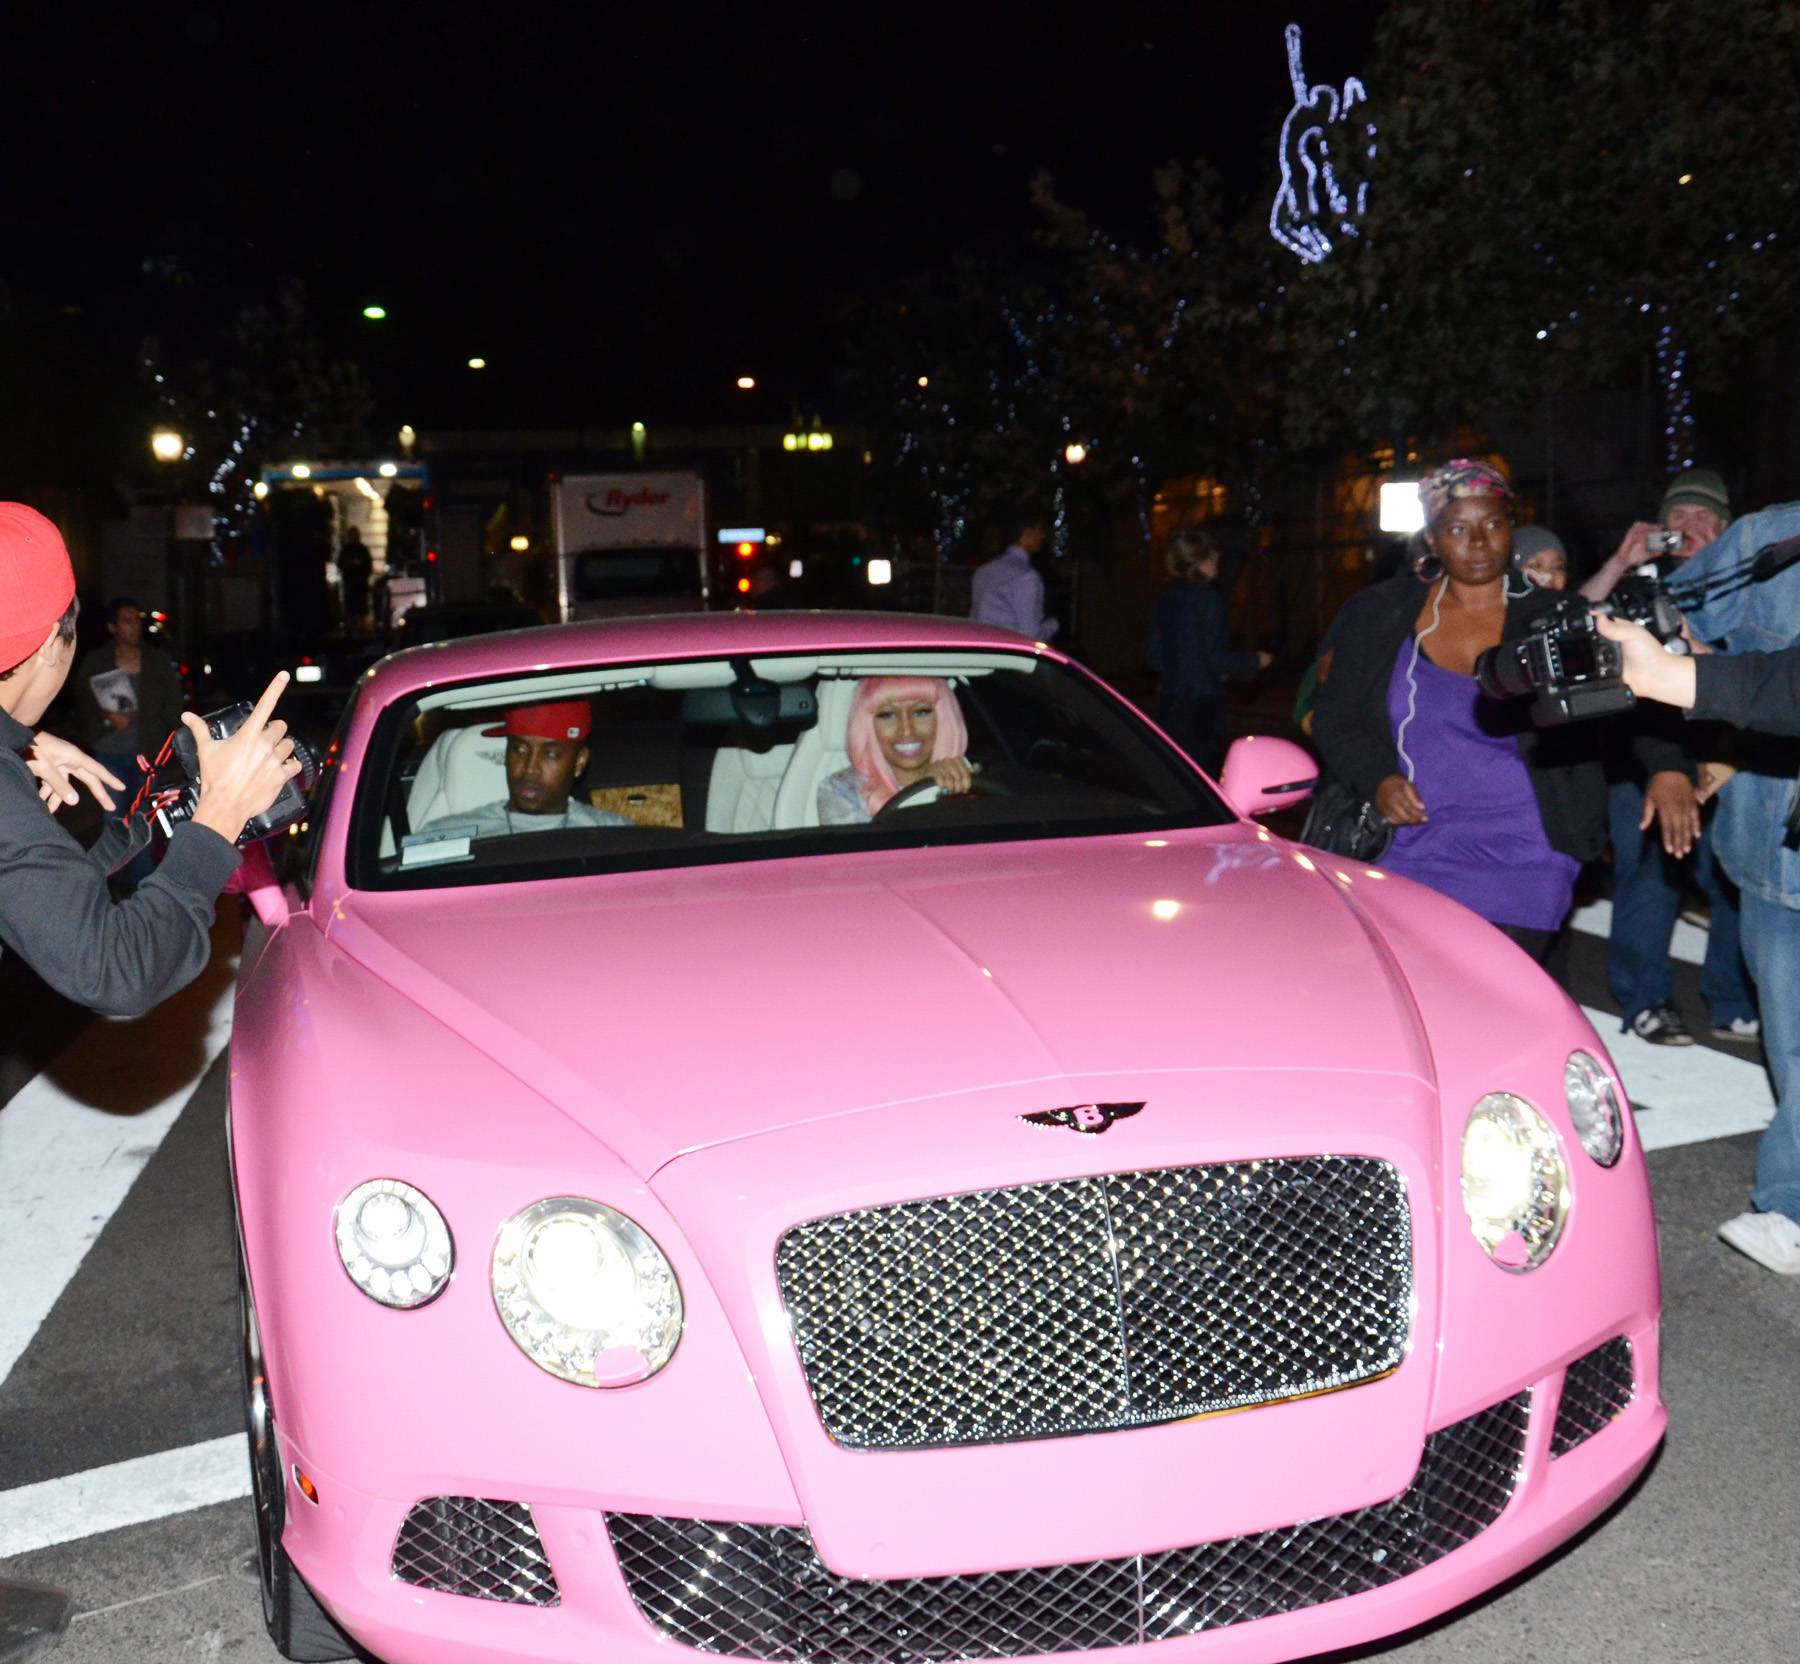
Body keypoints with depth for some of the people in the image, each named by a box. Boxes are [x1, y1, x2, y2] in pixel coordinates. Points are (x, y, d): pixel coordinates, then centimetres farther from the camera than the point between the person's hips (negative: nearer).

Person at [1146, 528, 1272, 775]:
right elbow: (1213, 657, -14)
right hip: (1201, 701, -7)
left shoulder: (1166, 599, 9)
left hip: (1169, 700, 7)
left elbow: (1154, 656, 12)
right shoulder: (1208, 599, -13)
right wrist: (1254, 661, -1)